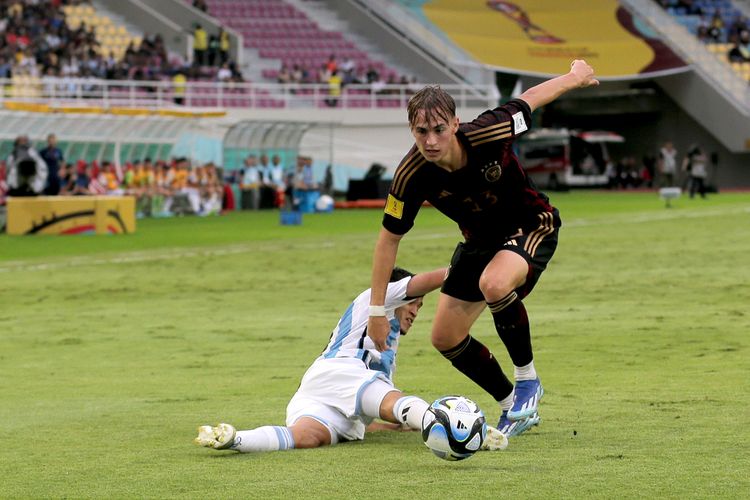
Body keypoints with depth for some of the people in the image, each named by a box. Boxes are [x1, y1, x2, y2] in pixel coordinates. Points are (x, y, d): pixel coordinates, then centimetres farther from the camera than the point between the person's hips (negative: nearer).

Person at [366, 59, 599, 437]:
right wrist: (377, 309, -11)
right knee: (445, 338, 3)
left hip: (532, 226, -5)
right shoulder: (412, 176, -25)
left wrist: (575, 76, 8)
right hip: (480, 240, 5)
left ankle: (527, 379, -13)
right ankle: (515, 408, 23)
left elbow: (530, 99, -11)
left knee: (494, 283, -36)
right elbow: (389, 238, -12)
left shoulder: (486, 134, -32)